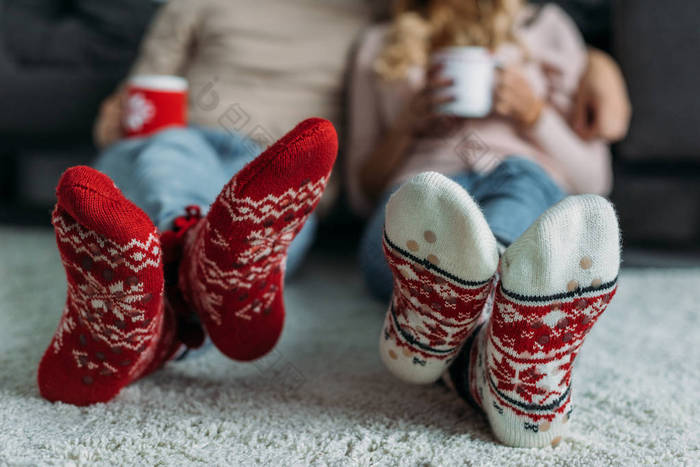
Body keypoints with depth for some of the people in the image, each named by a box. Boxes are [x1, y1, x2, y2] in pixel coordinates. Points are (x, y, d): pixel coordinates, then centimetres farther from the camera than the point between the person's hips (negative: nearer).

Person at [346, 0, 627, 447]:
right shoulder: (381, 45, 23)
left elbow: (592, 183, 16)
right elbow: (362, 193, 19)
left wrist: (534, 113, 0)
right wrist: (406, 126, 0)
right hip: (418, 205, 0)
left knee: (520, 176, -34)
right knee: (431, 195, -35)